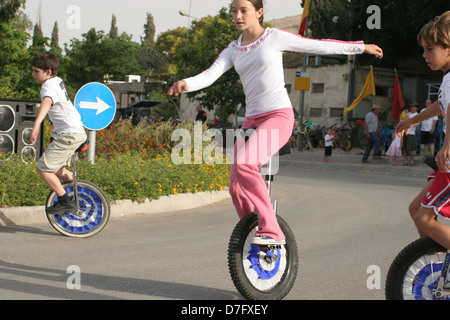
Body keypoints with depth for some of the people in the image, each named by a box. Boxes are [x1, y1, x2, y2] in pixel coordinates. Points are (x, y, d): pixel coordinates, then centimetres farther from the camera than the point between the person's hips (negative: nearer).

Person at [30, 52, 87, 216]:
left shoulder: (49, 87, -18)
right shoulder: (57, 80, 11)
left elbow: (47, 102, -41)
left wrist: (37, 124, -56)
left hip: (69, 135, -10)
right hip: (77, 130, 10)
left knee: (43, 168, -7)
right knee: (58, 169, 22)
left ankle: (66, 201, -1)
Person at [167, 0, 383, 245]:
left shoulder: (274, 37, 0)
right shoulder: (233, 50, 13)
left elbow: (320, 46, 7)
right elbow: (210, 75, -1)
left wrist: (362, 47, 12)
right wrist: (186, 83, -23)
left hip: (279, 115, -6)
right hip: (252, 120, 6)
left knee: (244, 164, -29)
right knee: (237, 188, -2)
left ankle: (271, 231, -25)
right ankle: (254, 237, 15)